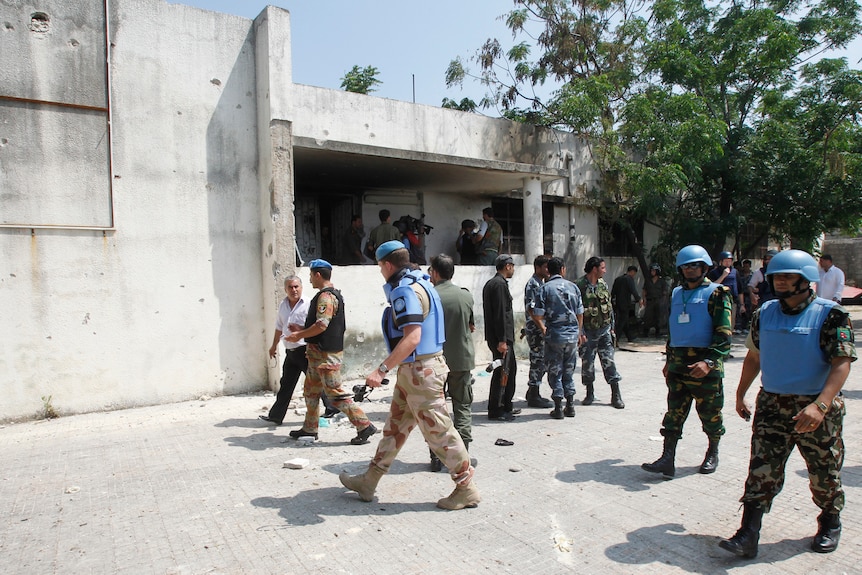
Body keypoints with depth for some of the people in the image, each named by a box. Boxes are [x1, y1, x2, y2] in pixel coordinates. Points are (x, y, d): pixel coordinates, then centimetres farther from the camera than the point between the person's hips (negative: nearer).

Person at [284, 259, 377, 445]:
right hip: (319, 353, 11)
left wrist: (299, 335, -15)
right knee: (311, 391, 18)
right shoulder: (333, 294, 16)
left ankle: (364, 426, -3)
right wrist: (301, 330, 18)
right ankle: (310, 428, 29)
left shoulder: (326, 296, -18)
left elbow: (321, 325, -27)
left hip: (325, 354, -11)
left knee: (336, 393, -7)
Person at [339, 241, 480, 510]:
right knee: (395, 425, 16)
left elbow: (412, 338, -29)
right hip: (413, 370, 11)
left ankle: (467, 490, 13)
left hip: (420, 370, -11)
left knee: (438, 431, 0)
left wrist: (381, 370, -29)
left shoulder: (405, 290, -19)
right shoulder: (418, 284, 12)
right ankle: (369, 481, 28)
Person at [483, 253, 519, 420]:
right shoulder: (500, 284, -15)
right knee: (502, 372, -4)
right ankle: (495, 411, 3)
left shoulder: (491, 283, 17)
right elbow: (500, 314, -21)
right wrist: (502, 340, -22)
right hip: (501, 337, -11)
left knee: (511, 369, 17)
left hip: (501, 337, 11)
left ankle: (506, 406, 26)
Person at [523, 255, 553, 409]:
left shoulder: (542, 283, 16)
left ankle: (532, 393, 24)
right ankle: (533, 397, 4)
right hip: (535, 329, -10)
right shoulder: (532, 284, -14)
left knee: (541, 361, 14)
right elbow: (530, 308, -21)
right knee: (538, 361, -5)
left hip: (542, 329, 10)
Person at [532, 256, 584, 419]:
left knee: (555, 372, 6)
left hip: (555, 334, -3)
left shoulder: (545, 288, -6)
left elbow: (538, 316, -9)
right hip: (572, 334, 4)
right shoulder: (573, 287, 5)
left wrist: (544, 330, 10)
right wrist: (579, 332, 23)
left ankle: (558, 408, 8)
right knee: (569, 371, 15)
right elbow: (580, 313, 9)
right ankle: (570, 406, 20)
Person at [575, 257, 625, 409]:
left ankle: (616, 395, 9)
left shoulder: (603, 284, 8)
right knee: (587, 363, 6)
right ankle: (590, 393, 22)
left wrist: (612, 327, 11)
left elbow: (609, 307, 15)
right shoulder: (580, 285, -11)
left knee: (609, 361, 3)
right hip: (587, 331, -4)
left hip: (604, 329, 4)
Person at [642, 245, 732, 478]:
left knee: (710, 413, 10)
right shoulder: (677, 293, 14)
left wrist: (709, 361, -23)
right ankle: (667, 460, 2)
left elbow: (723, 334, -12)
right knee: (674, 413, 2)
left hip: (704, 366, -5)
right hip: (678, 365, 5)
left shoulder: (715, 293, -5)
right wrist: (669, 359, 22)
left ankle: (712, 453, 32)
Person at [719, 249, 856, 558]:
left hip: (816, 409, -3)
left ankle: (830, 524, 40)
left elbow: (842, 363, -19)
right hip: (771, 405, 3)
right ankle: (748, 535, 0)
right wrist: (740, 394, 19)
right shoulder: (765, 313, 5)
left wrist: (820, 406, -32)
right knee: (762, 469, -1)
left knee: (824, 472, 14)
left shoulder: (830, 315, -10)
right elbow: (754, 356, 15)